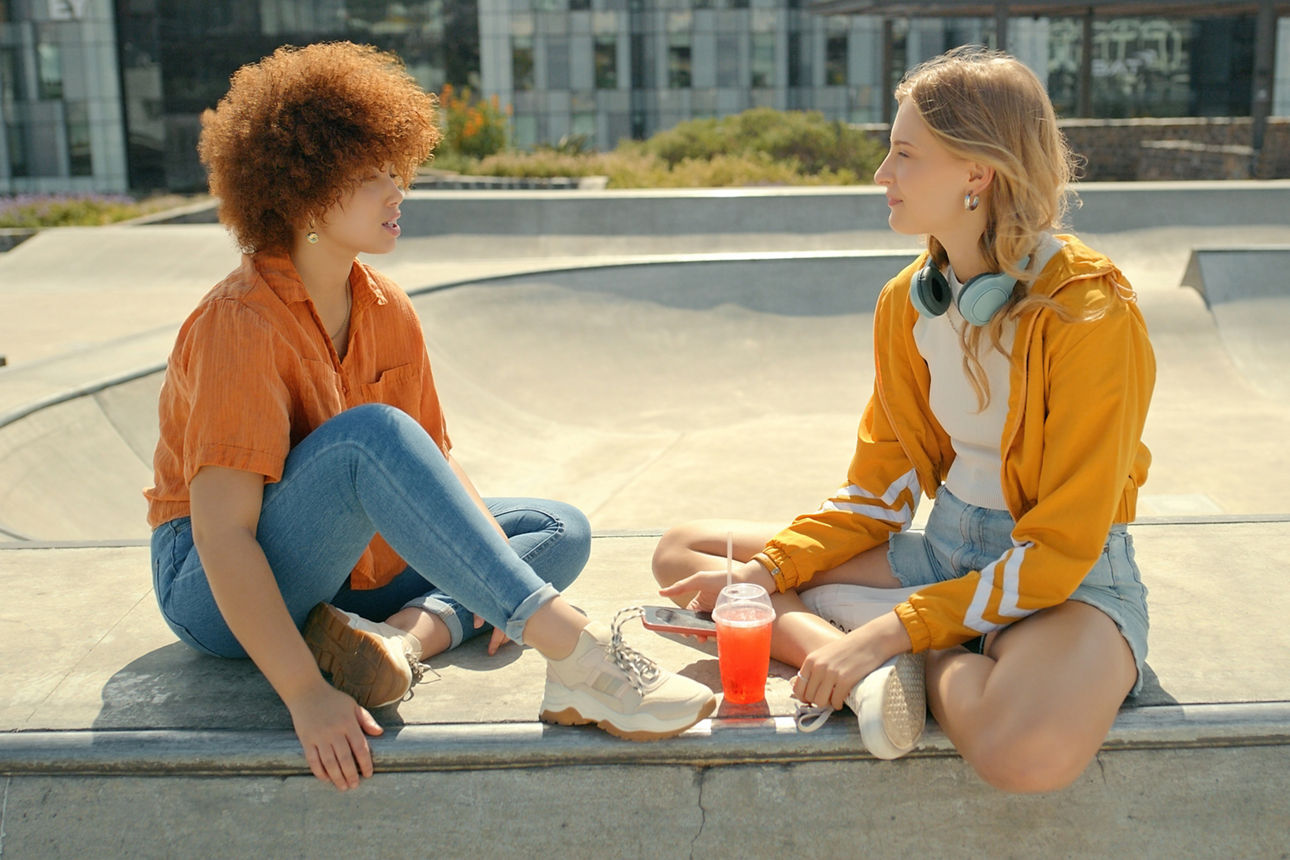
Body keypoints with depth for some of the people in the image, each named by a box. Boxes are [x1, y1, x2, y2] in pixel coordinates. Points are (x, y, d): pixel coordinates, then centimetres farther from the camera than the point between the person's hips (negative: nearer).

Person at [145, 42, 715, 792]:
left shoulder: (389, 312, 0)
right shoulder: (244, 326, -21)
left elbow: (435, 461, 6)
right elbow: (222, 537, -29)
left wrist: (498, 561, -12)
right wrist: (306, 695, -36)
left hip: (344, 573, 8)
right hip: (218, 594, -8)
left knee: (561, 531, 1)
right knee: (371, 434, -35)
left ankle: (413, 630, -26)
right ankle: (580, 658, -40)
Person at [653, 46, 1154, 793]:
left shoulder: (1090, 312, -19)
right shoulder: (907, 303, 1)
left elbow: (1059, 548, -20)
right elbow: (880, 488, 7)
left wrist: (894, 631, -25)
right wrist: (766, 571, -8)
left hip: (1068, 583, -7)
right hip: (941, 553, 7)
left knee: (1028, 751, -42)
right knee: (684, 552, 0)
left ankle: (926, 660, -10)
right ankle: (869, 669, -21)